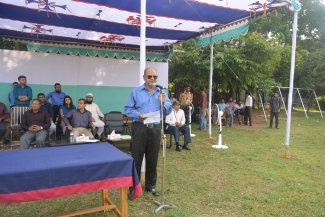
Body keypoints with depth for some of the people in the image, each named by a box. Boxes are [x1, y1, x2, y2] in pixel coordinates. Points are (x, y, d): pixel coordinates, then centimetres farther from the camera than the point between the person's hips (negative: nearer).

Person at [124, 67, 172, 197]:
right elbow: (128, 109, -3)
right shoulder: (136, 92, 1)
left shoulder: (161, 93, 10)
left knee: (152, 159, 11)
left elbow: (168, 112, 7)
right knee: (136, 159, 1)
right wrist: (138, 115, -20)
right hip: (139, 129, -3)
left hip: (155, 129, 3)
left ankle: (151, 185, 26)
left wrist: (163, 103, -11)